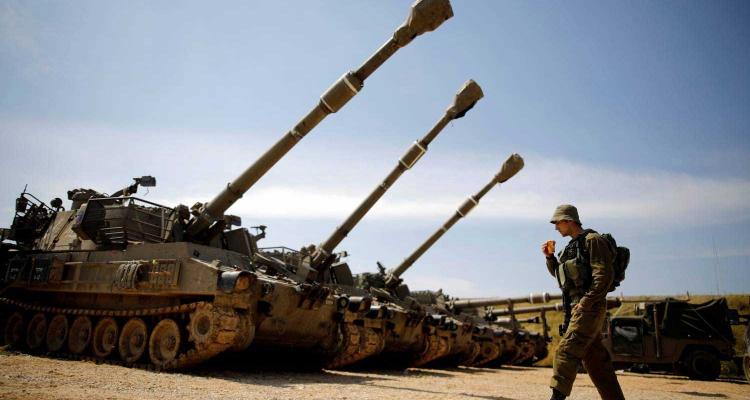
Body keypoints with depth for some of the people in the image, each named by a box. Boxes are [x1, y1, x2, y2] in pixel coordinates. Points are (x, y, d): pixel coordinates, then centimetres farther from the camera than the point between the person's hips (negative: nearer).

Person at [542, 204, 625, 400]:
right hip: (576, 308, 9)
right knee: (596, 358, 13)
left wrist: (586, 302, -20)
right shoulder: (572, 245, 19)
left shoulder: (592, 240, -8)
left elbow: (604, 275, -17)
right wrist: (550, 256, 10)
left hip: (589, 308, -9)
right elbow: (559, 273, 27)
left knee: (566, 351, -16)